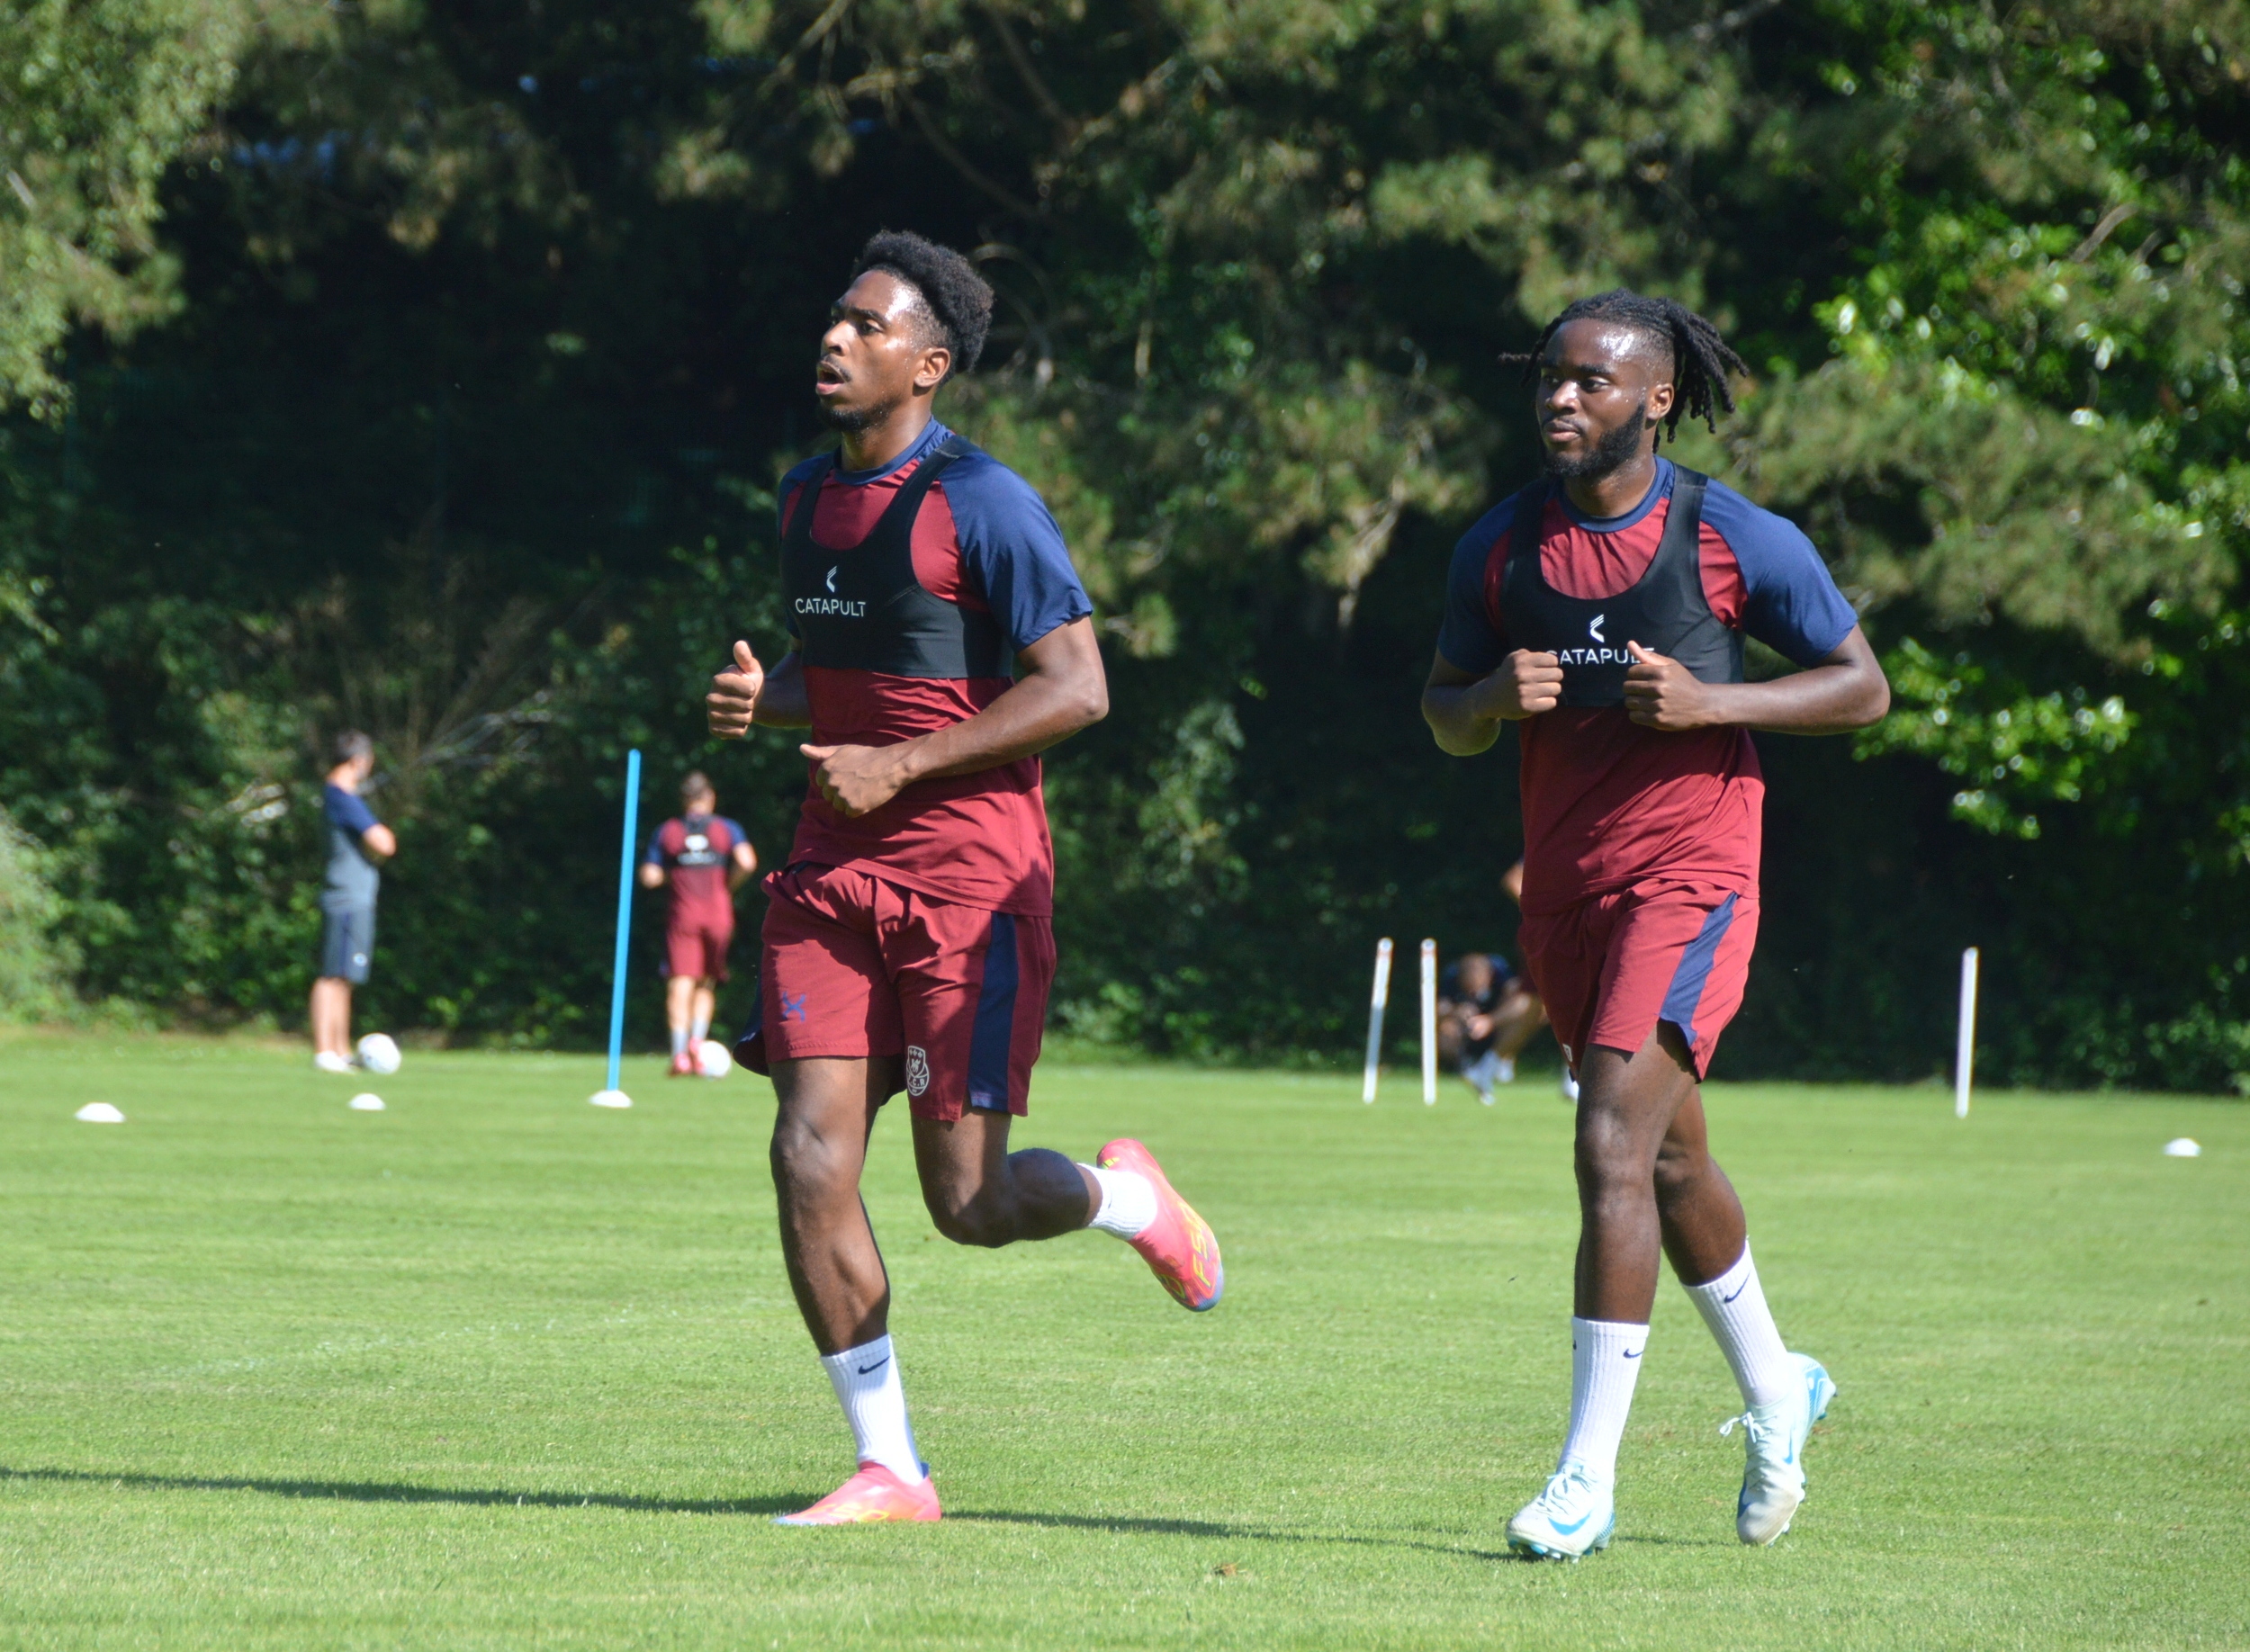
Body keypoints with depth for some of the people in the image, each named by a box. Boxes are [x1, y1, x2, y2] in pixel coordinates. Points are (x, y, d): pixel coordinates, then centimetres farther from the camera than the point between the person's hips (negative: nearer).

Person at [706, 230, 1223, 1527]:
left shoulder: (981, 503, -12)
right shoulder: (809, 495, 12)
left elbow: (1078, 689, -15)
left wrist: (899, 766, -18)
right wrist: (762, 699, 4)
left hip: (970, 875, -6)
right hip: (836, 871, 6)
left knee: (970, 1201, -6)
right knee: (811, 1162, -6)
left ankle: (1126, 1198, 29)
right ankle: (888, 1468, 3)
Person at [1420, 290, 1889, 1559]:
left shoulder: (1735, 539, -8)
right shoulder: (1500, 548, 4)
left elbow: (1863, 687, -1)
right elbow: (1447, 720, 13)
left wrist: (1710, 703, -16)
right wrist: (1496, 695, -11)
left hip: (1692, 876, -6)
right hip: (1566, 883, 6)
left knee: (1614, 1147, -18)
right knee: (1670, 1158, 19)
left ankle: (1589, 1479, -16)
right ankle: (1778, 1393, 42)